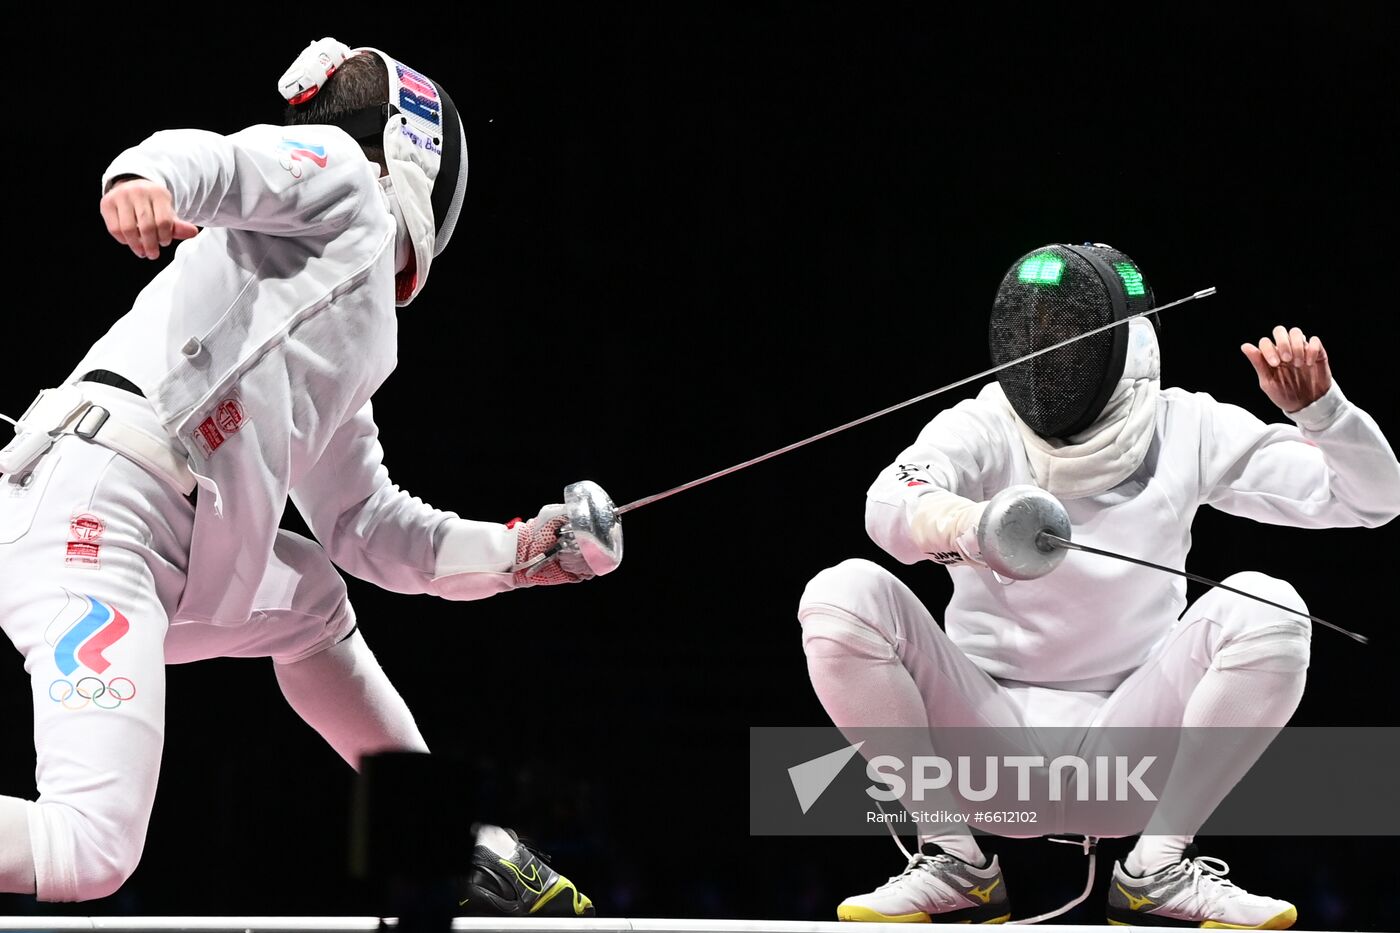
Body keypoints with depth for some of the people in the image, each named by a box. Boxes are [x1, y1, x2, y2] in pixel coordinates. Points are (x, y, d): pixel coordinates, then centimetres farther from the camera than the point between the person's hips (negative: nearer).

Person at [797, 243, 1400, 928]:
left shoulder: (1185, 429, -3)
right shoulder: (982, 429, -8)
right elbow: (891, 508, -30)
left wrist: (1318, 407, -23)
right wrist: (967, 526, -53)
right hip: (987, 729, 0)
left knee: (1265, 611, -25)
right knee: (844, 595, -25)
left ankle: (1158, 871, -11)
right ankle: (953, 860, -10)